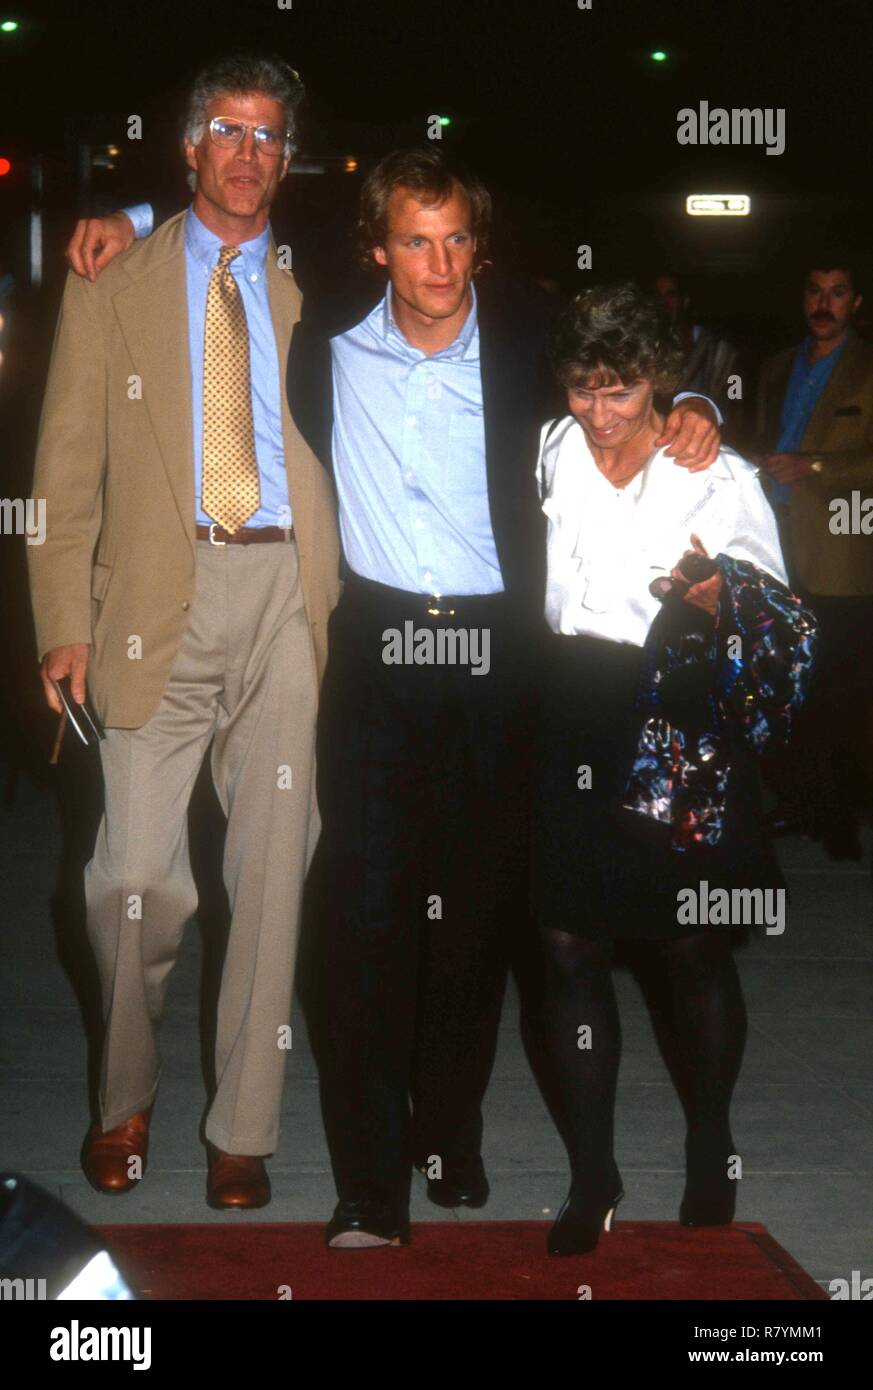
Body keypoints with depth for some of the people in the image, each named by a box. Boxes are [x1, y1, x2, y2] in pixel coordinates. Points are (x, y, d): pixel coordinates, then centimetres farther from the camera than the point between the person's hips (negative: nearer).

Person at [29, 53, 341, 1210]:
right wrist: (64, 625, -3)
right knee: (136, 879, -6)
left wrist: (341, 604, 1)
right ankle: (127, 1101, 20)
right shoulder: (111, 292, 11)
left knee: (273, 878, 3)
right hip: (161, 598, -1)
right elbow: (67, 475, 7)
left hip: (288, 597, 1)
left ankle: (242, 1132, 16)